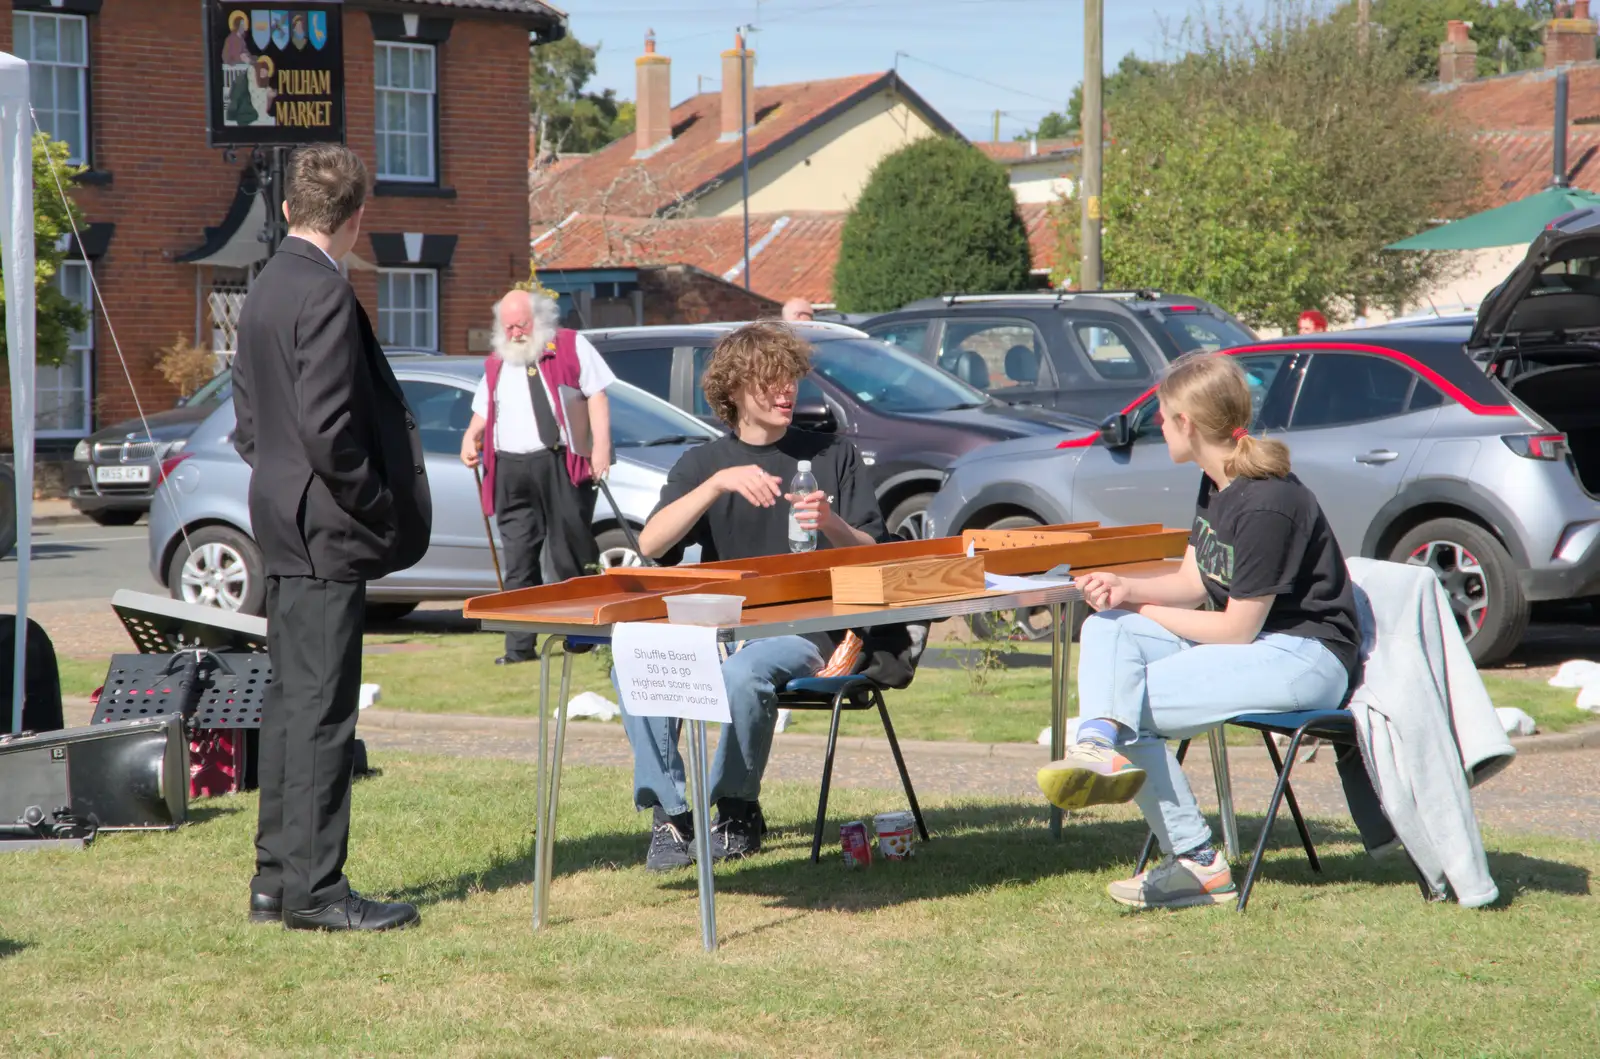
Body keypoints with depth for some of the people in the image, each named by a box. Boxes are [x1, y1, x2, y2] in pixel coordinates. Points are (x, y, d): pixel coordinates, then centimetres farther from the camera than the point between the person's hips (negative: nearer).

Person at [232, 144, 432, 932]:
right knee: (321, 708, -7)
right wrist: (379, 511, -12)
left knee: (290, 702, 13)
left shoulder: (264, 291, 12)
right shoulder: (326, 293, -17)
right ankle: (313, 889, -5)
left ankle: (277, 879, 18)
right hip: (326, 528, -10)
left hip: (281, 522, 10)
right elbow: (328, 426, -22)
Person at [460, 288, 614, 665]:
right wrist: (470, 437, 6)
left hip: (561, 466, -5)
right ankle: (519, 646, 3)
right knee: (519, 560, 2)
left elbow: (596, 395, 0)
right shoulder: (496, 365, 22)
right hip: (511, 472, 5)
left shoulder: (571, 346, 6)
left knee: (572, 554, -3)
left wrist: (601, 447, -11)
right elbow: (483, 411, 29)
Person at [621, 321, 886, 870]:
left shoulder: (833, 455, 9)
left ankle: (737, 811, -10)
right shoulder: (702, 464, 12)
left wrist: (833, 526, -17)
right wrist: (719, 483, -19)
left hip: (804, 629, -3)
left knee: (742, 674, -36)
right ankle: (669, 812, -16)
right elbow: (650, 545, -6)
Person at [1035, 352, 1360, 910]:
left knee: (1134, 697, -19)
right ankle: (1101, 742, -30)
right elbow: (1193, 581, 14)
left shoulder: (1268, 505, -22)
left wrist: (1143, 609, -6)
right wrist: (1127, 589, -6)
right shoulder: (1215, 487, 8)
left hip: (1305, 659, -10)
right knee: (1106, 630, -10)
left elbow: (1237, 630, -19)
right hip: (1250, 641, 10)